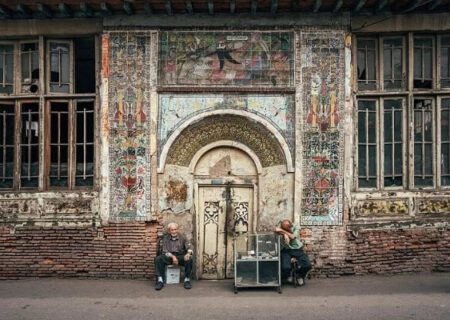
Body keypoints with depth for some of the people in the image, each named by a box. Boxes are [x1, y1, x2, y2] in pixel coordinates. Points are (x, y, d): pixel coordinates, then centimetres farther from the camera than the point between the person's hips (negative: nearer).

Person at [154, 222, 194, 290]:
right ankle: (160, 280, -26)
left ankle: (187, 280, -21)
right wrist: (172, 256, -21)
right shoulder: (165, 238, 7)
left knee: (189, 259, -32)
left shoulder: (182, 238, 7)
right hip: (169, 256, 0)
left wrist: (188, 253, -26)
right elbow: (165, 251, -1)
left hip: (180, 256, 0)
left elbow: (189, 247, -1)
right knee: (158, 259, -29)